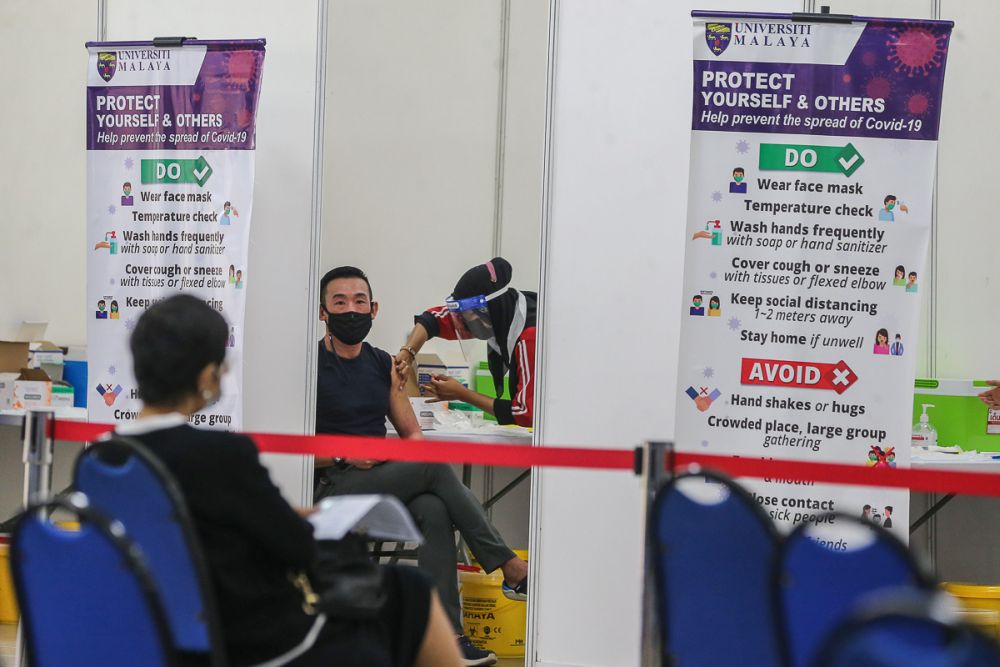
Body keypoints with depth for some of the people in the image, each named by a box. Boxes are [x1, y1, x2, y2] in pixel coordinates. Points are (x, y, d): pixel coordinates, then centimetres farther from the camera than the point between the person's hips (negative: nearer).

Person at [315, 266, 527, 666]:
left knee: (434, 509, -27)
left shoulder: (383, 365, 15)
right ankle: (513, 571, -17)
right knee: (435, 467, -24)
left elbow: (411, 432, 21)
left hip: (383, 485, 6)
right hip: (333, 488, -6)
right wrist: (343, 455, -18)